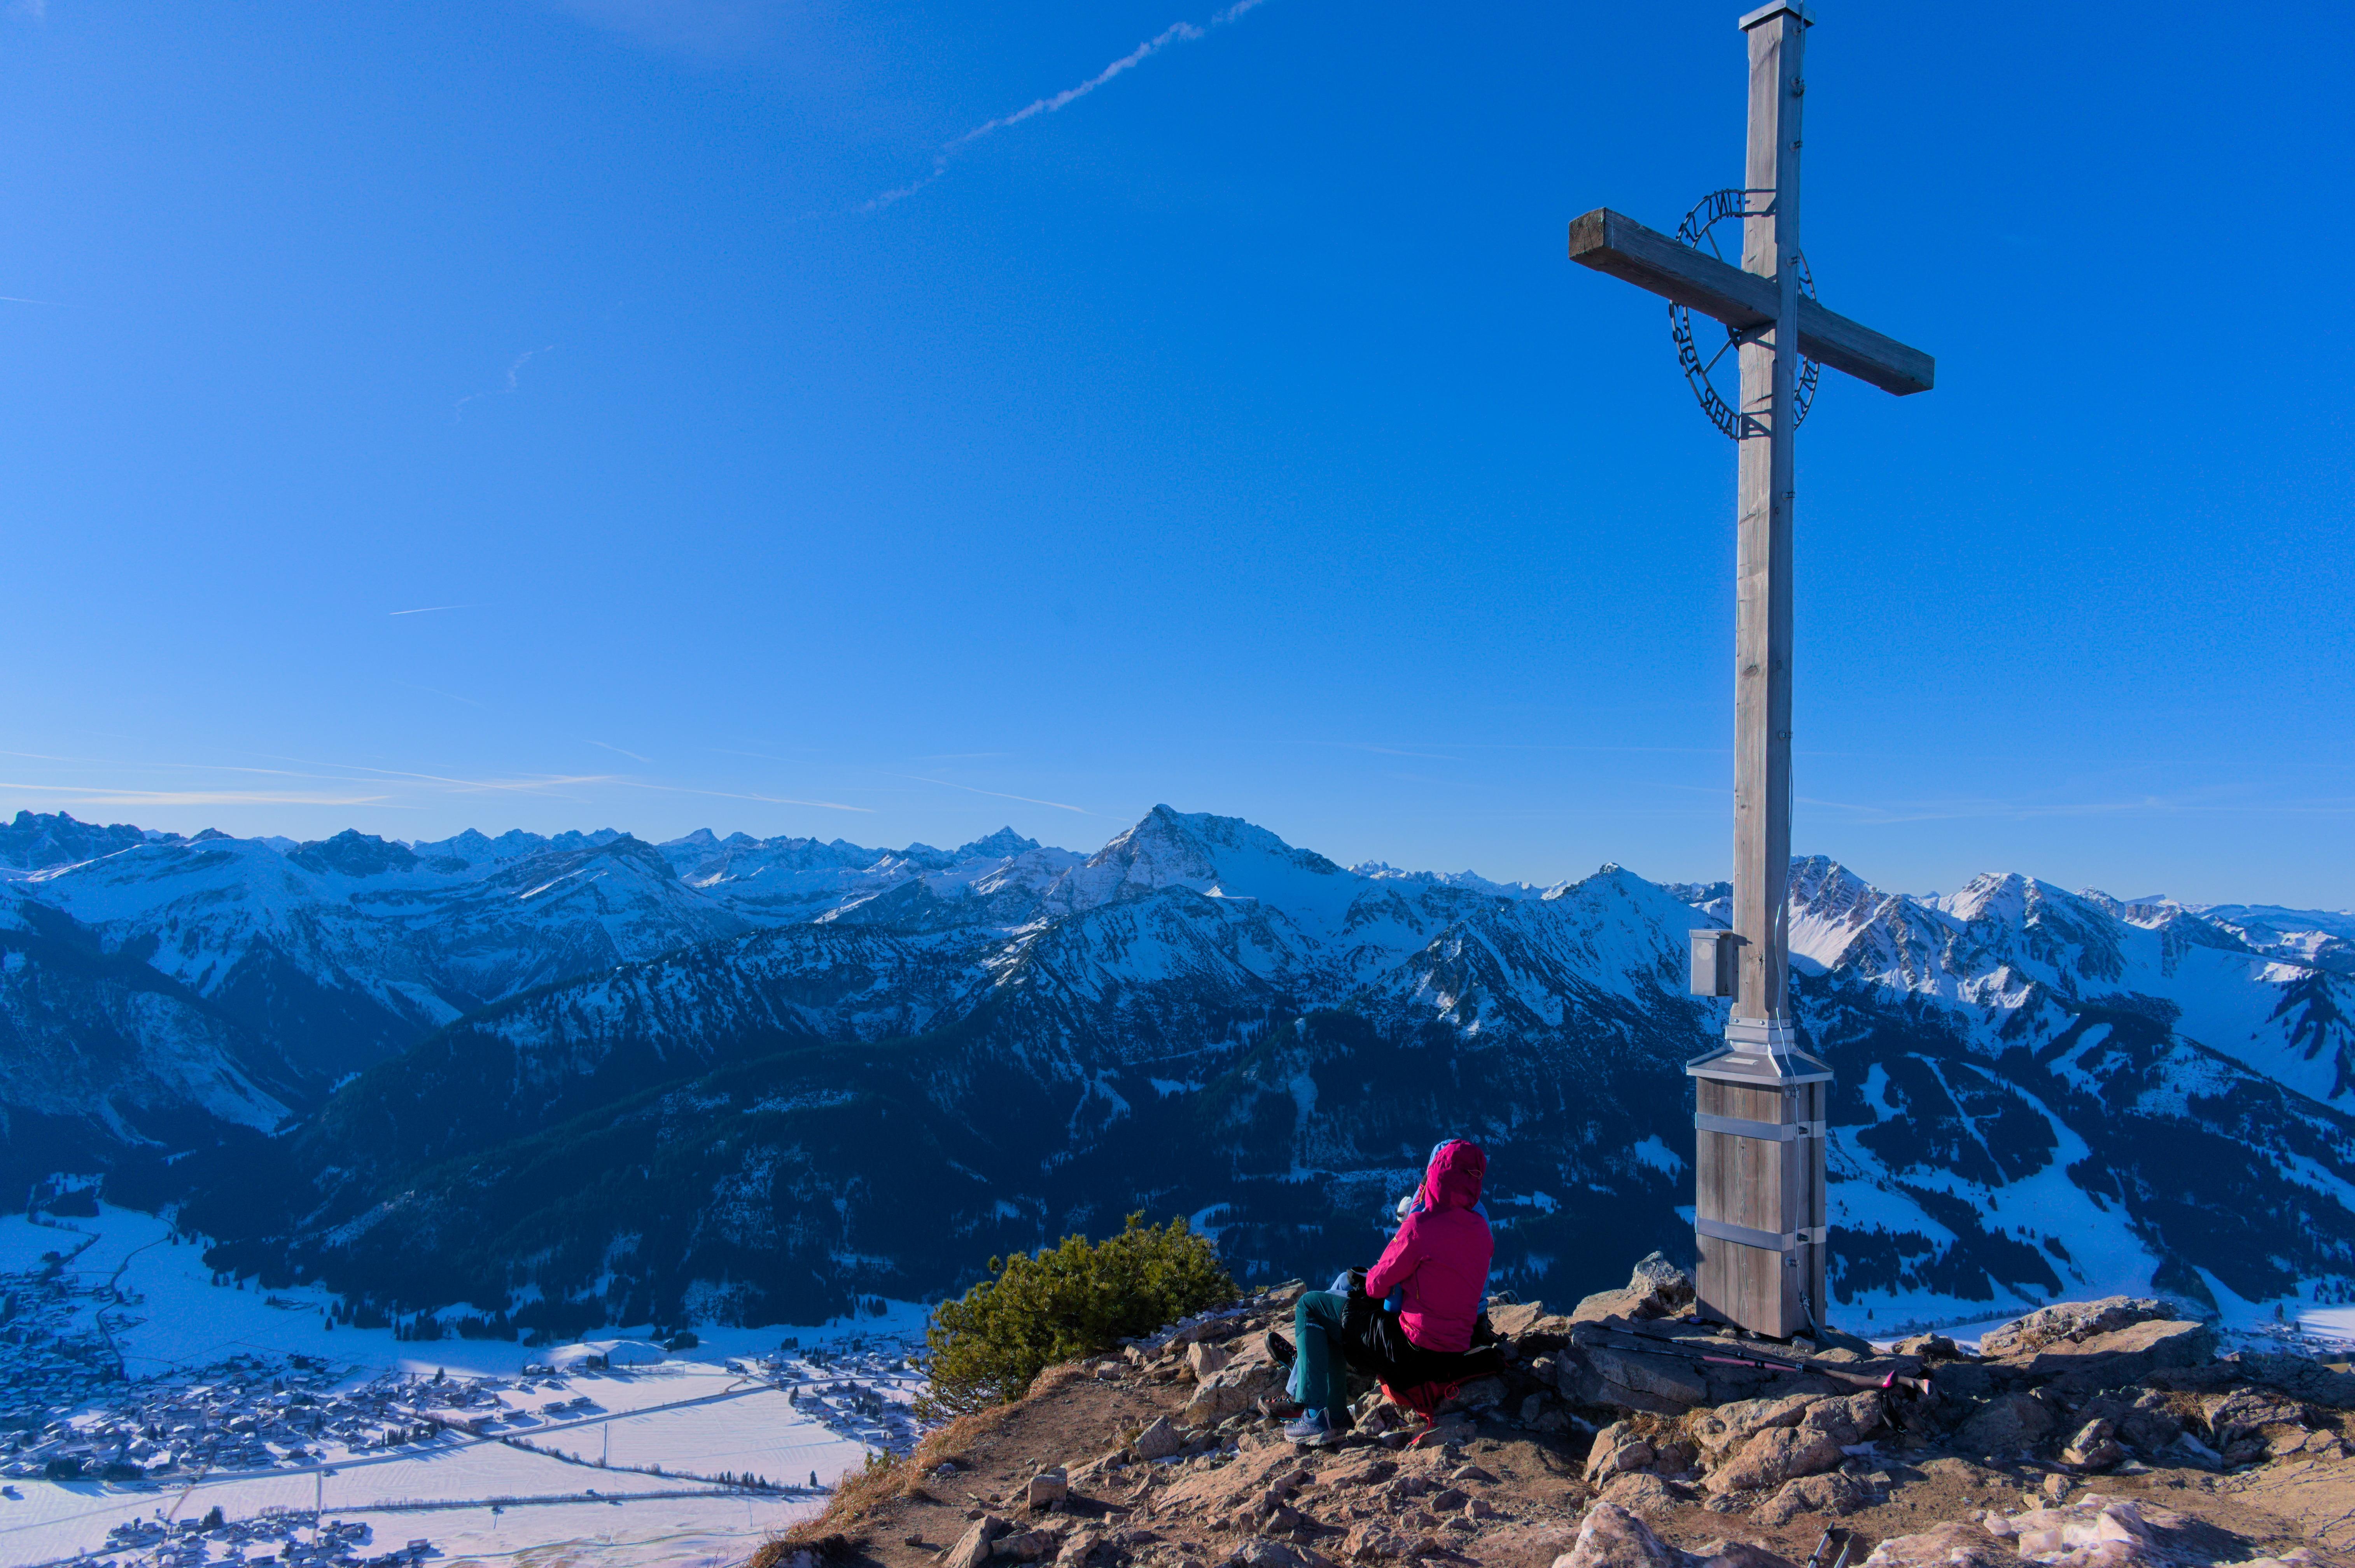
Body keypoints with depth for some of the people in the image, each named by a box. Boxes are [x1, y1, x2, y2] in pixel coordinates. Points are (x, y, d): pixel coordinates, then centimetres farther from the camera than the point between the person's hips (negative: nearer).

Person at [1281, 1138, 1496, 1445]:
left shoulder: (1420, 1226, -22)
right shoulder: (1481, 1227, 0)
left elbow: (1379, 1286, -10)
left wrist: (1369, 1279, 11)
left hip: (1414, 1350, -8)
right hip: (1458, 1349, 8)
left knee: (1311, 1306, 5)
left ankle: (1319, 1416, 0)